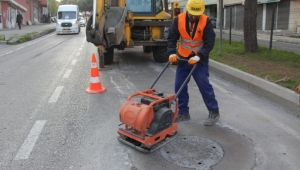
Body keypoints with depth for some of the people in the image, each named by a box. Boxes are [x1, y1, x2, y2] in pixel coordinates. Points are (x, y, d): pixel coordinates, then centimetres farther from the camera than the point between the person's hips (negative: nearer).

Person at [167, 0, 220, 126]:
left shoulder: (206, 22, -13)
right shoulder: (179, 20, -8)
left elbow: (209, 42, -15)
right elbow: (171, 37, -4)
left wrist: (198, 56, -26)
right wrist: (172, 53, -18)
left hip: (200, 59, -3)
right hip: (183, 58, 3)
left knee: (204, 85, -7)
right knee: (179, 86, 3)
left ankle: (214, 112, 7)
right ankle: (183, 113, 16)